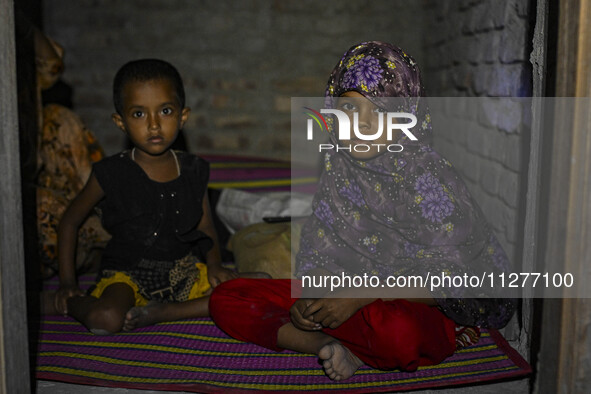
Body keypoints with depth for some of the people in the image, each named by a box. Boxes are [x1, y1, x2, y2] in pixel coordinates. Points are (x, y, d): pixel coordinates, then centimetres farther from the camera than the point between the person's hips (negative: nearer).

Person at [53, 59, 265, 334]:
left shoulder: (193, 170, 1)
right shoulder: (112, 174, -8)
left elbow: (206, 227, 11)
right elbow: (70, 220, 5)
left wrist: (214, 265, -8)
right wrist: (67, 283, 0)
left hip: (184, 271, 4)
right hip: (128, 273, -4)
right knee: (105, 319, -36)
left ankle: (164, 312, -15)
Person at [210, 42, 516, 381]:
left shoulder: (428, 177, -18)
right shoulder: (339, 166, 0)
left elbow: (449, 276, -19)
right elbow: (323, 250, 5)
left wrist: (358, 297, -25)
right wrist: (311, 295, -17)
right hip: (354, 290, 5)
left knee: (398, 331, -44)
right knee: (226, 300, -6)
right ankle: (331, 345, -16)